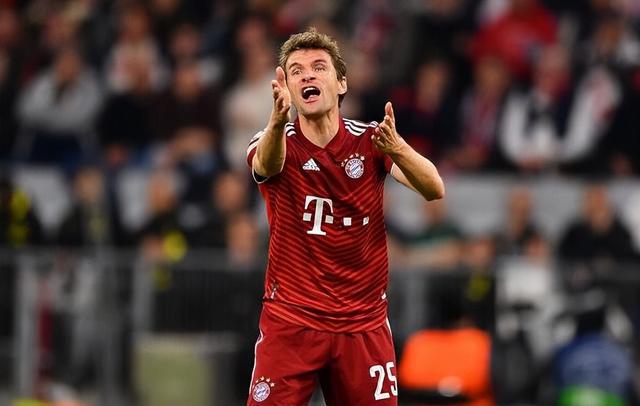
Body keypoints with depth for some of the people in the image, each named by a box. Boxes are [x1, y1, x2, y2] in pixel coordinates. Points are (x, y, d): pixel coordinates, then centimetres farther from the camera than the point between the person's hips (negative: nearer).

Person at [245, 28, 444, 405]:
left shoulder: (369, 141, -3)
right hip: (289, 323, -1)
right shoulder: (281, 144, -5)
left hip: (364, 324, 1)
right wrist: (278, 121, -53)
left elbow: (434, 189, -18)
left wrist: (397, 148, -40)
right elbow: (267, 165, -30)